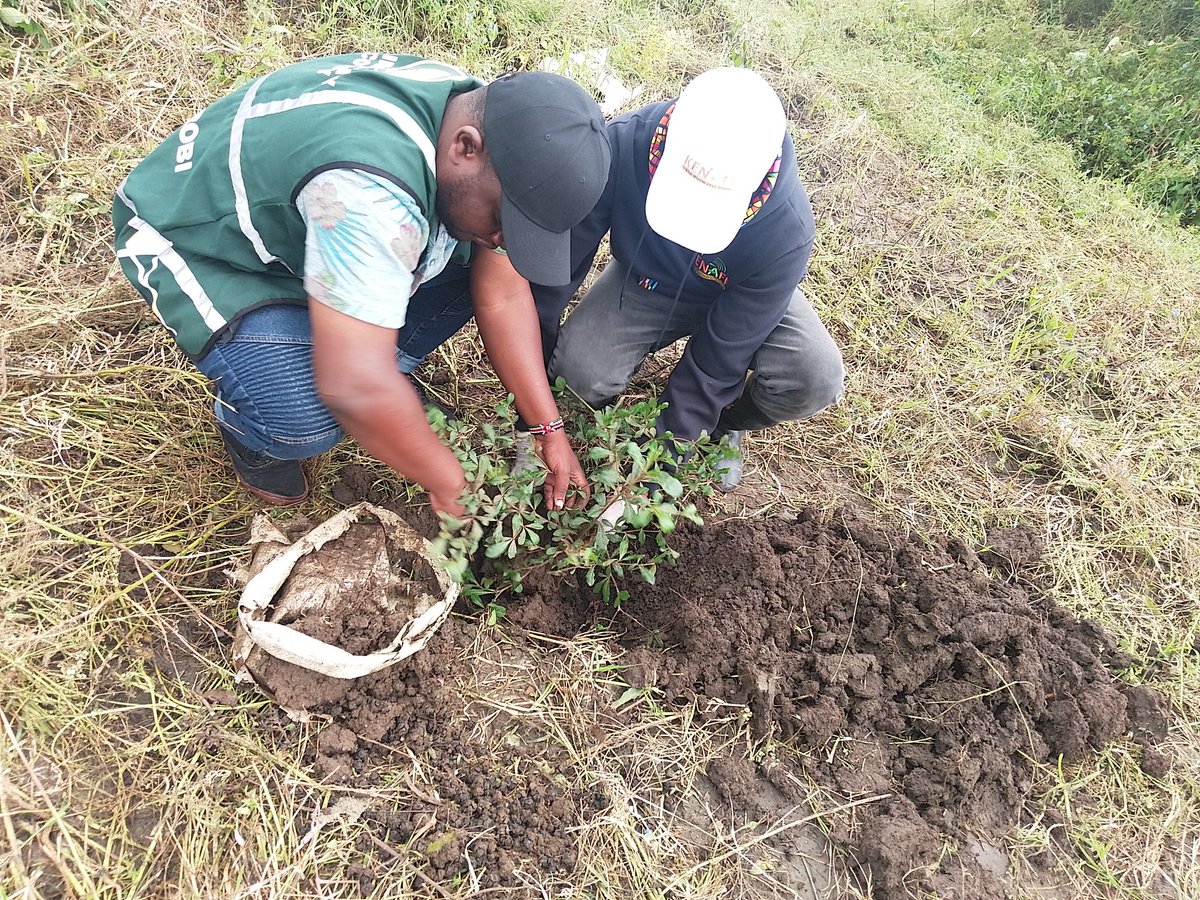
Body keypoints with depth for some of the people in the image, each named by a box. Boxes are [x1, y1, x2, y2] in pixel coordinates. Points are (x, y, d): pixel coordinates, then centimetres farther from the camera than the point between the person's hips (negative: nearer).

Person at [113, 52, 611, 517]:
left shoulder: (487, 125, -14)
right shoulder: (371, 185, -41)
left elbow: (503, 294, -10)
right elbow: (352, 385, -42)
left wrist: (550, 429, -11)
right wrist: (450, 485, -27)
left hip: (290, 222, 7)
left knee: (462, 269, -8)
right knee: (306, 414, -30)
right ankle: (246, 424, 5)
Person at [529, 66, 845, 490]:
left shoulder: (787, 229, -36)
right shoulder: (621, 147, -35)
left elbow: (721, 356, -28)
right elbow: (553, 275, -25)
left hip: (743, 295, 0)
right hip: (643, 280, 1)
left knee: (815, 380, -27)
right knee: (579, 367, -28)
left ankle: (723, 424, 6)